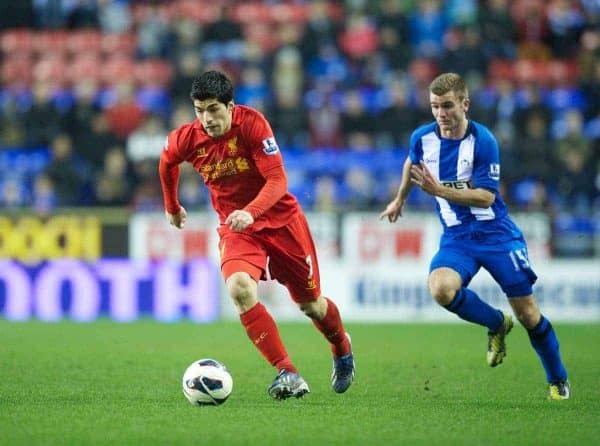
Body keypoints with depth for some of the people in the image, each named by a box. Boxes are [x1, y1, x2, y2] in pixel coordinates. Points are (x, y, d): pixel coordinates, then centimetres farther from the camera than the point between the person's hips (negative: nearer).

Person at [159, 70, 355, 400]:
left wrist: (250, 212, -40)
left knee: (310, 303, 11)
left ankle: (342, 349, 46)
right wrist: (172, 207, 25)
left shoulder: (252, 123, -21)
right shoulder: (187, 139, -12)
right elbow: (167, 163, 13)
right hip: (235, 226, 2)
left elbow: (277, 180, -24)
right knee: (239, 288, -29)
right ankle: (286, 373, -27)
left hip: (280, 218, -1)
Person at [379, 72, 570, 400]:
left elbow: (486, 197, -20)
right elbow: (412, 164, 22)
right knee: (440, 288, -27)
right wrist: (400, 199, 36)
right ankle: (496, 324, 3)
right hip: (456, 237, 3)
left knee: (527, 312, -1)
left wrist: (440, 191, -30)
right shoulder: (423, 138, -2)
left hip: (497, 234, -3)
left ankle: (558, 380, 23)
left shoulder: (483, 141, -16)